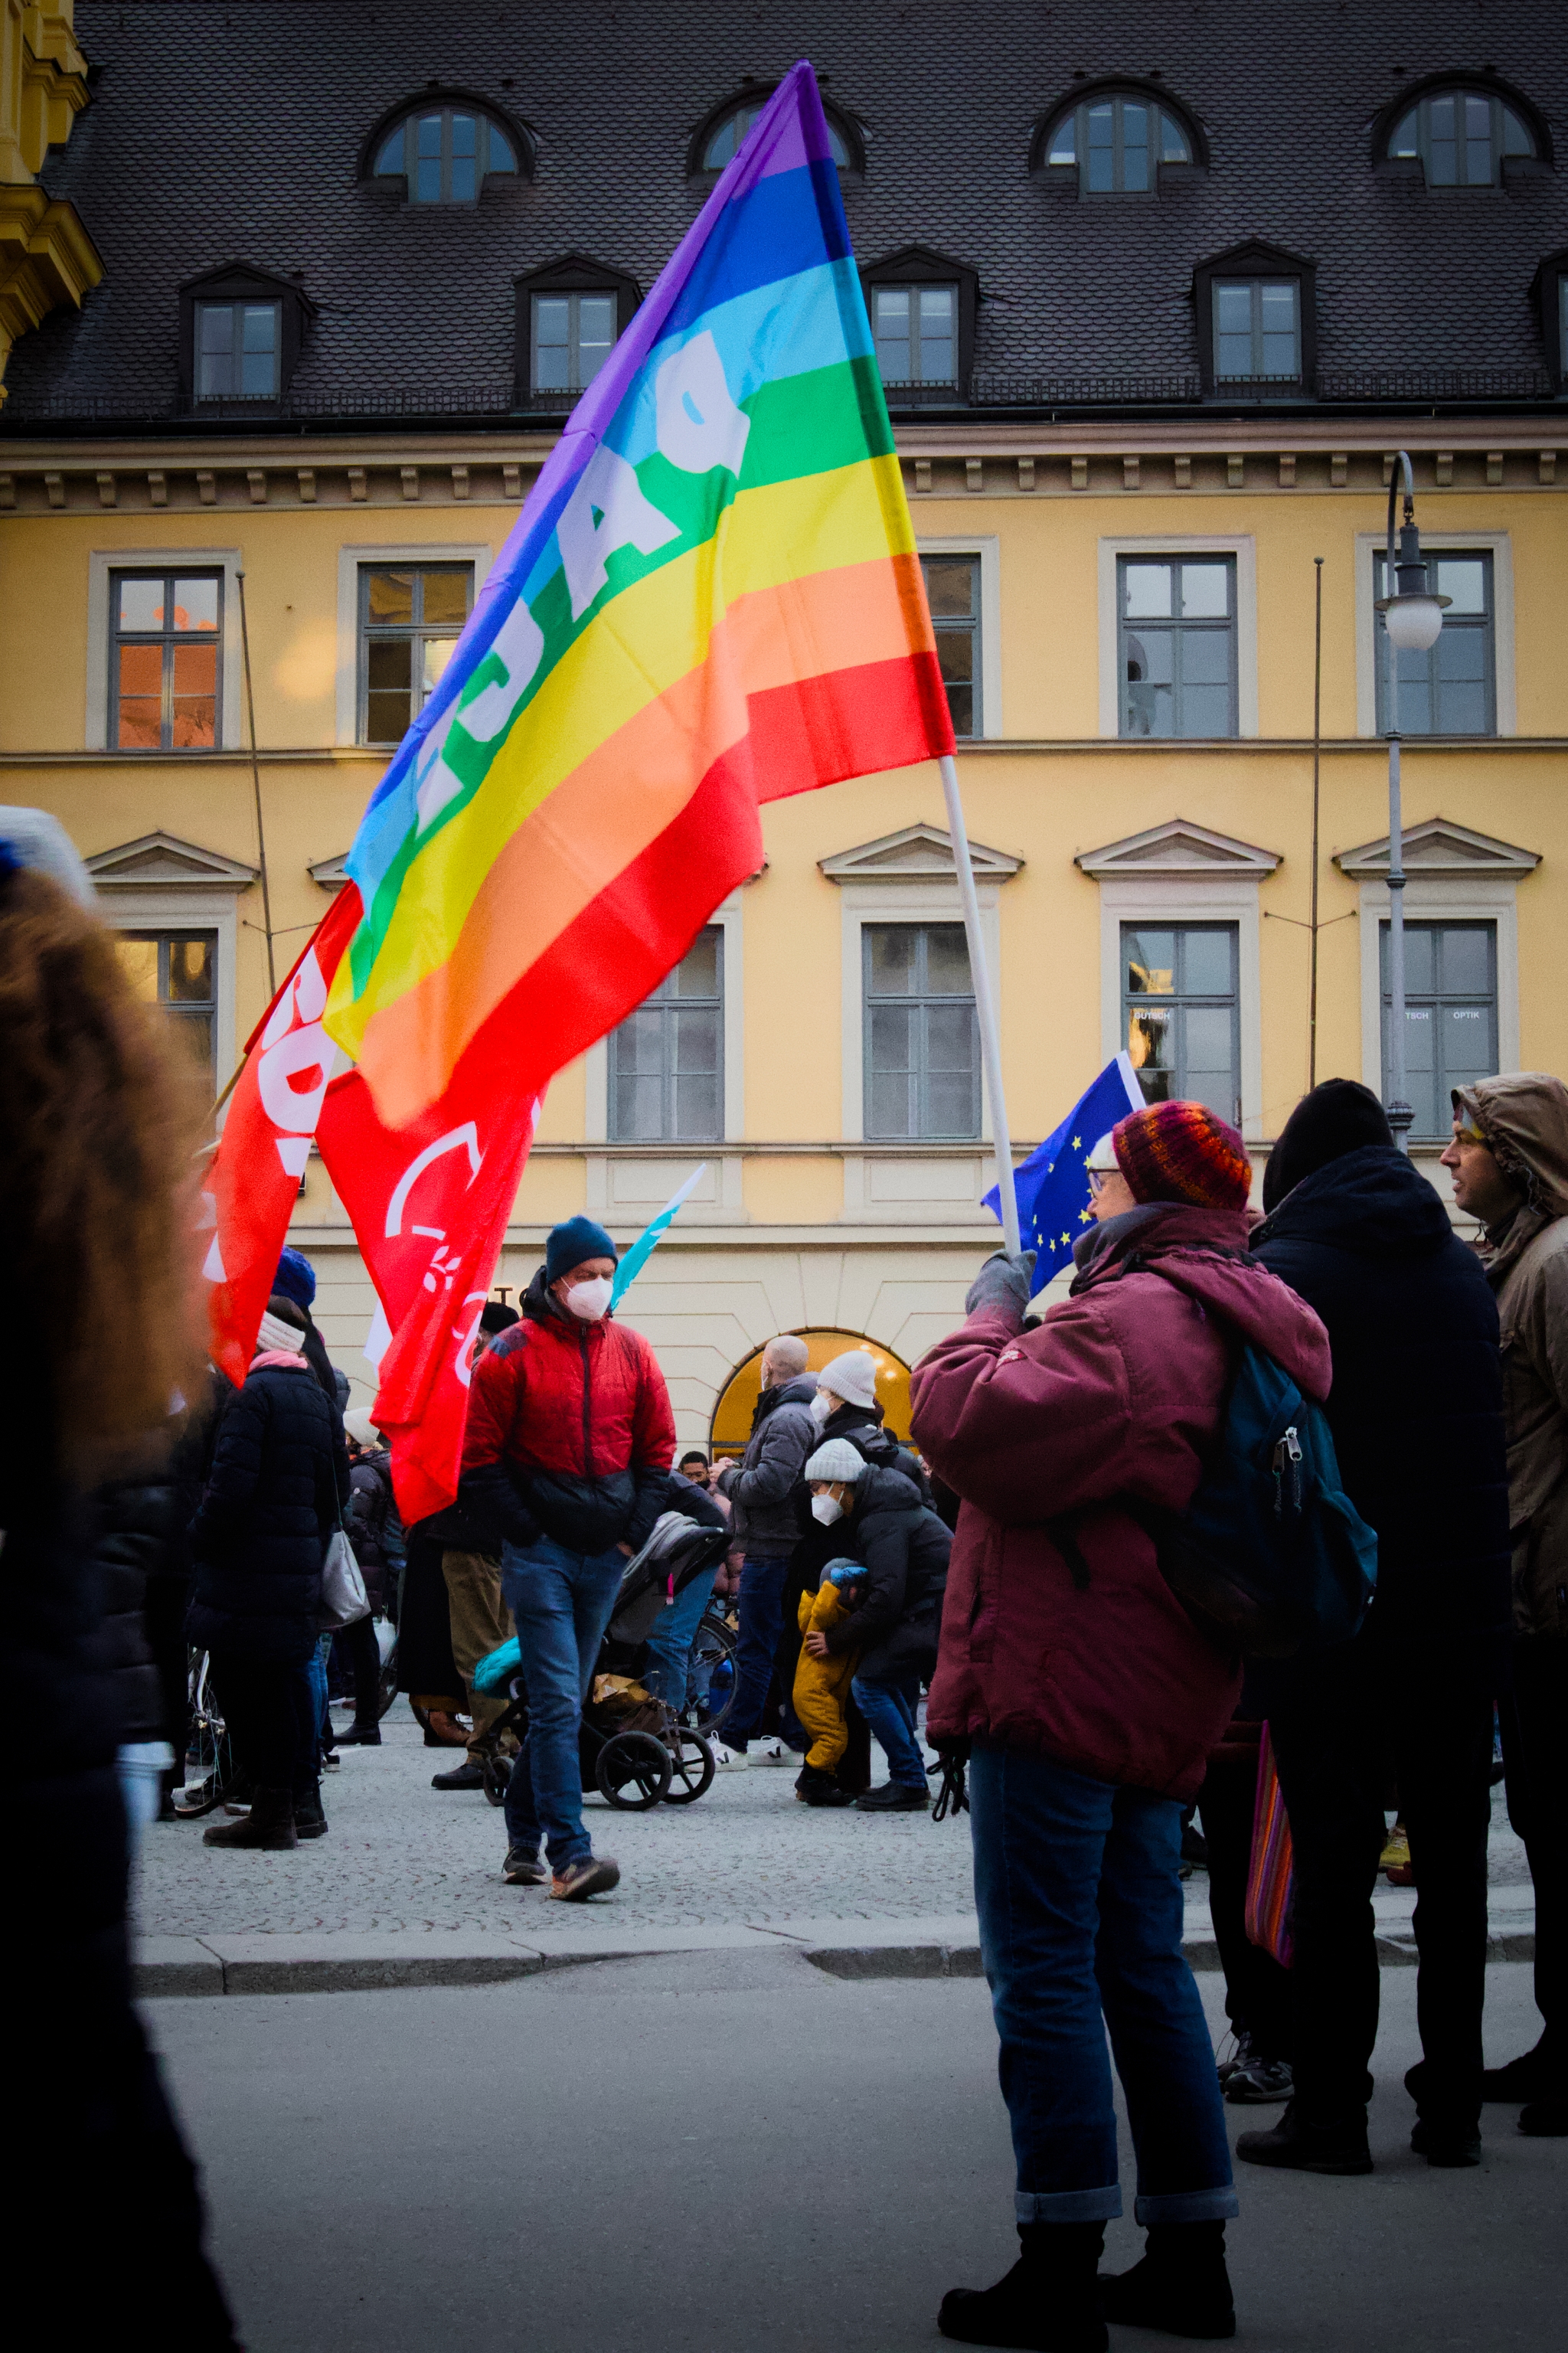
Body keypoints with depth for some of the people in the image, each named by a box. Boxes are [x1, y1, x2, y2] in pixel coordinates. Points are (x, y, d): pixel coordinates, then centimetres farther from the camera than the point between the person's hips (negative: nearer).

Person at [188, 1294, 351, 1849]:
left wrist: (199, 1540, -8)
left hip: (247, 1568, -8)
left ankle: (271, 1812, -4)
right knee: (287, 1680, 14)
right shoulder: (320, 1399, 14)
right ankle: (303, 1801, 19)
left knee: (244, 1684, -4)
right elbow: (336, 1489, 18)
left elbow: (230, 1486, -19)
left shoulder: (253, 1395, -13)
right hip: (301, 1563, 8)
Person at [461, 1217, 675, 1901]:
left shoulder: (629, 1350, 8)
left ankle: (523, 1837, 24)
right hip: (539, 1552, -5)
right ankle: (569, 1854, -16)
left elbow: (656, 1447, 14)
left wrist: (635, 1530, 5)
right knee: (557, 1703, -12)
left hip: (605, 1554, 5)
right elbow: (479, 1459, -4)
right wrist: (526, 1534, -9)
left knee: (561, 1698, 13)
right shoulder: (513, 1352, -5)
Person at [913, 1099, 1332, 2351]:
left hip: (1061, 1682, -10)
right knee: (1143, 1965, 15)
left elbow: (974, 1423, -25)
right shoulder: (1243, 1317, 16)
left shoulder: (1132, 1317, -17)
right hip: (1157, 1701, 10)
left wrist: (991, 1313, -7)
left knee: (1045, 1968, -5)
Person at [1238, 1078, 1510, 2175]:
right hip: (1465, 1597, 5)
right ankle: (1453, 2108, 15)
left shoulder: (1283, 1272, -6)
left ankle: (1329, 2112, 2)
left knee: (1334, 1858, 0)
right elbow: (1494, 1426, 16)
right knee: (1453, 1855, 10)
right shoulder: (1462, 1267, 10)